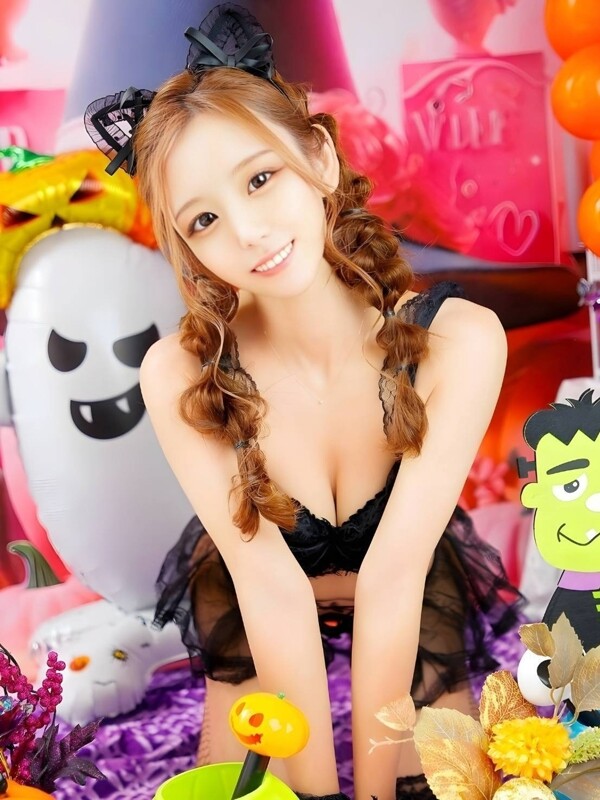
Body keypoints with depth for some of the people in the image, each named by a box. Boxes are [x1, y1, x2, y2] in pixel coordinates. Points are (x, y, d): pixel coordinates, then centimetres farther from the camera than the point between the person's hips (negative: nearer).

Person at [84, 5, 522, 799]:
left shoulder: (457, 341, -30)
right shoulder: (181, 376, -28)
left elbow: (392, 575, -29)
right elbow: (276, 589, -26)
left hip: (419, 598, 0)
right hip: (250, 604, 1)